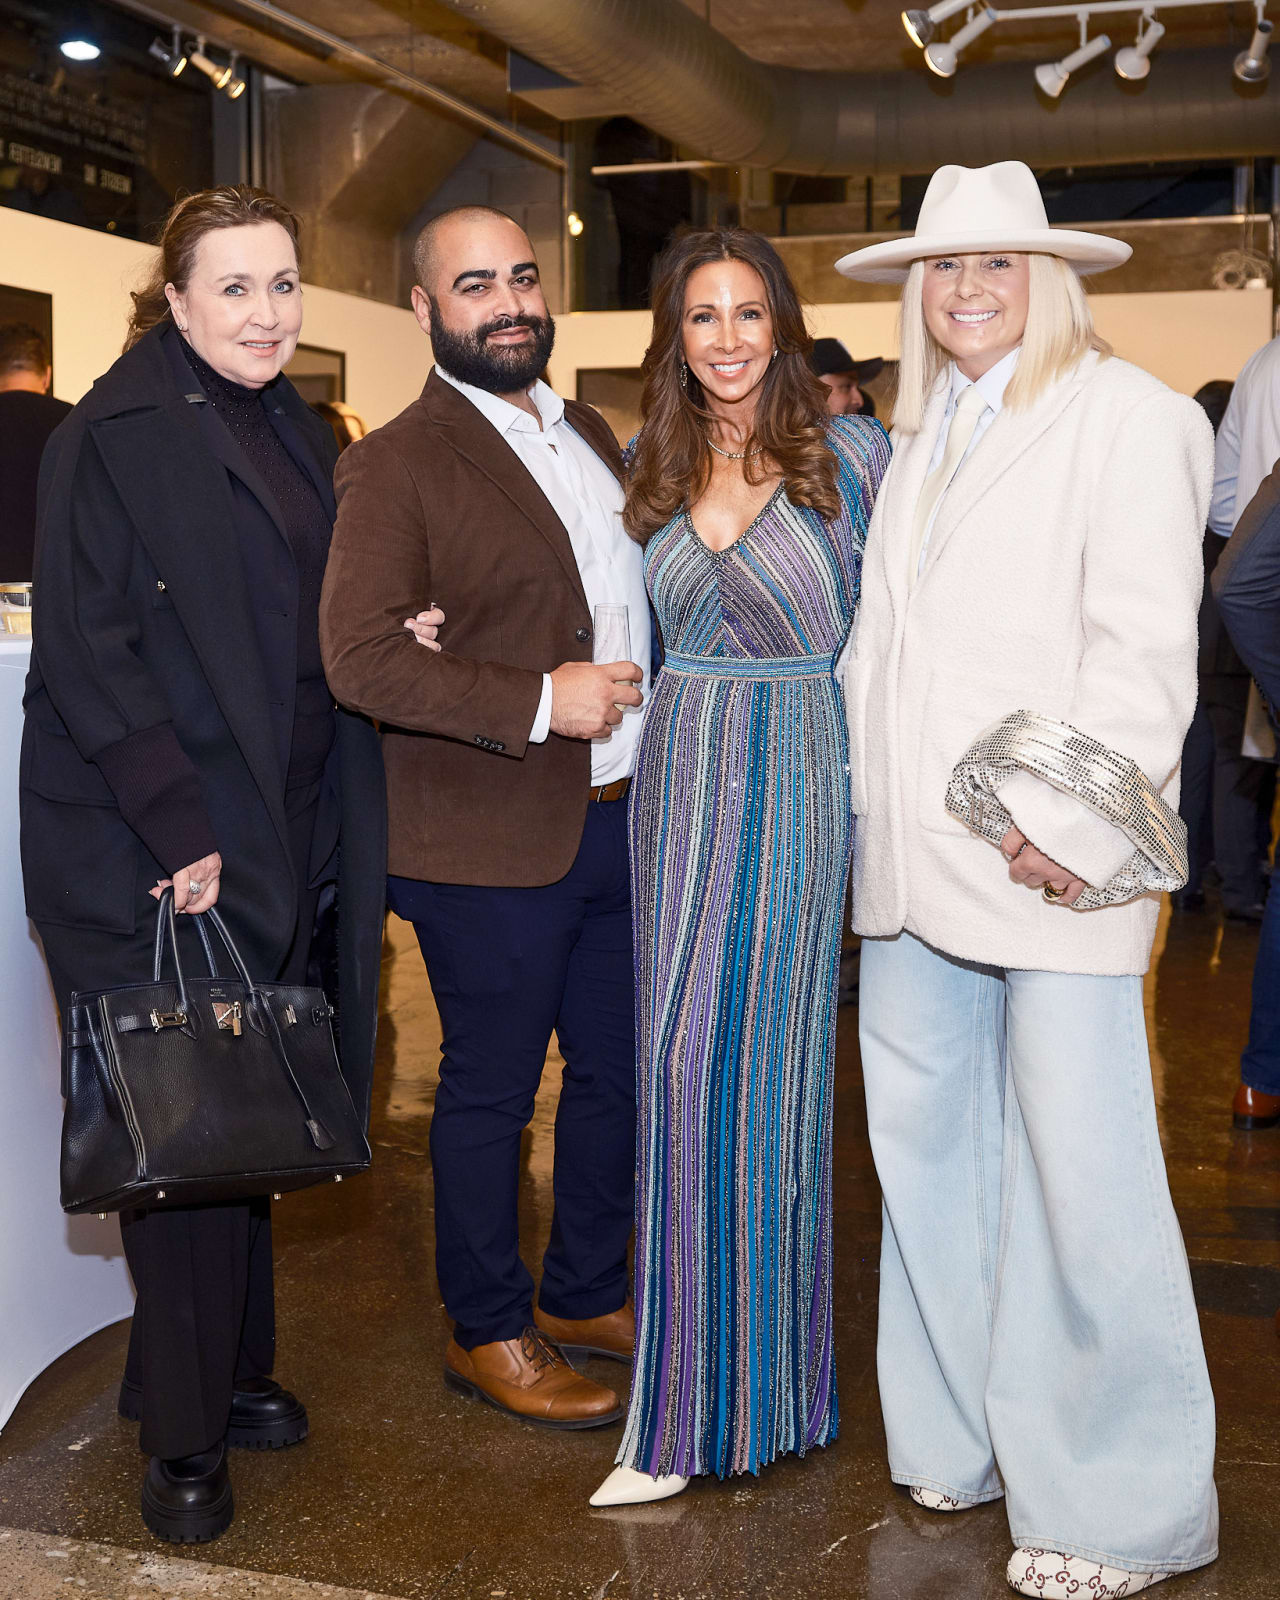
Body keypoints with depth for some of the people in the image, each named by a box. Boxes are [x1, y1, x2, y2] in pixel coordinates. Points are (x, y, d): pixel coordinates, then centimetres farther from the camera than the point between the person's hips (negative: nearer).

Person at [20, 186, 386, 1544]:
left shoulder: (297, 433, 14)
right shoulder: (112, 437, -9)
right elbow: (84, 651, -14)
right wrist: (180, 830, -18)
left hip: (276, 832, 7)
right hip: (149, 848, -7)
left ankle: (231, 1371, 30)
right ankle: (184, 1433, 16)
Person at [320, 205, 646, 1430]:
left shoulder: (589, 435, 13)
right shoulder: (395, 465, -11)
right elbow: (359, 659, -19)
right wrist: (537, 701, -23)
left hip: (620, 817, 7)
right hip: (492, 841, -7)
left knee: (618, 1068, 17)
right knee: (490, 1088, 7)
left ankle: (585, 1293, 37)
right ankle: (487, 1331, 26)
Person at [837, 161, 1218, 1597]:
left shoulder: (1126, 415, -2)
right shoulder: (919, 436, 20)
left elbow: (1144, 647, -10)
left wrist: (1072, 825, -17)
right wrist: (873, 808, 9)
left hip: (1047, 867, -7)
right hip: (913, 860, 7)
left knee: (1078, 1178, -4)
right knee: (926, 1149, 11)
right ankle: (960, 1439, 27)